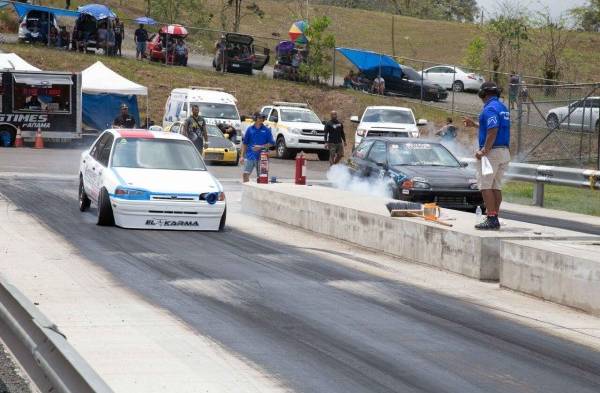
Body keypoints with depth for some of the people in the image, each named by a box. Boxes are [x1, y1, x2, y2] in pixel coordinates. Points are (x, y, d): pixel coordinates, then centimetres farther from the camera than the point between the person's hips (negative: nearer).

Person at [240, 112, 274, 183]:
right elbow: (244, 143, 9)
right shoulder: (250, 129, 5)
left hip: (261, 157, -1)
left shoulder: (266, 130, 1)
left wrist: (261, 147, -14)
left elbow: (271, 143, 0)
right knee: (245, 174, -9)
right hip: (250, 156, 1)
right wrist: (242, 156, 4)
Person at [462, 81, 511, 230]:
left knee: (485, 186, -7)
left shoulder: (490, 109, -13)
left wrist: (484, 151, -19)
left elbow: (492, 132, -23)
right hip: (505, 151, 9)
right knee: (496, 187, 10)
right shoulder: (503, 108, 16)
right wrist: (474, 124, 33)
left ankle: (491, 219, -12)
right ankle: (495, 219, 11)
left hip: (492, 151, -9)